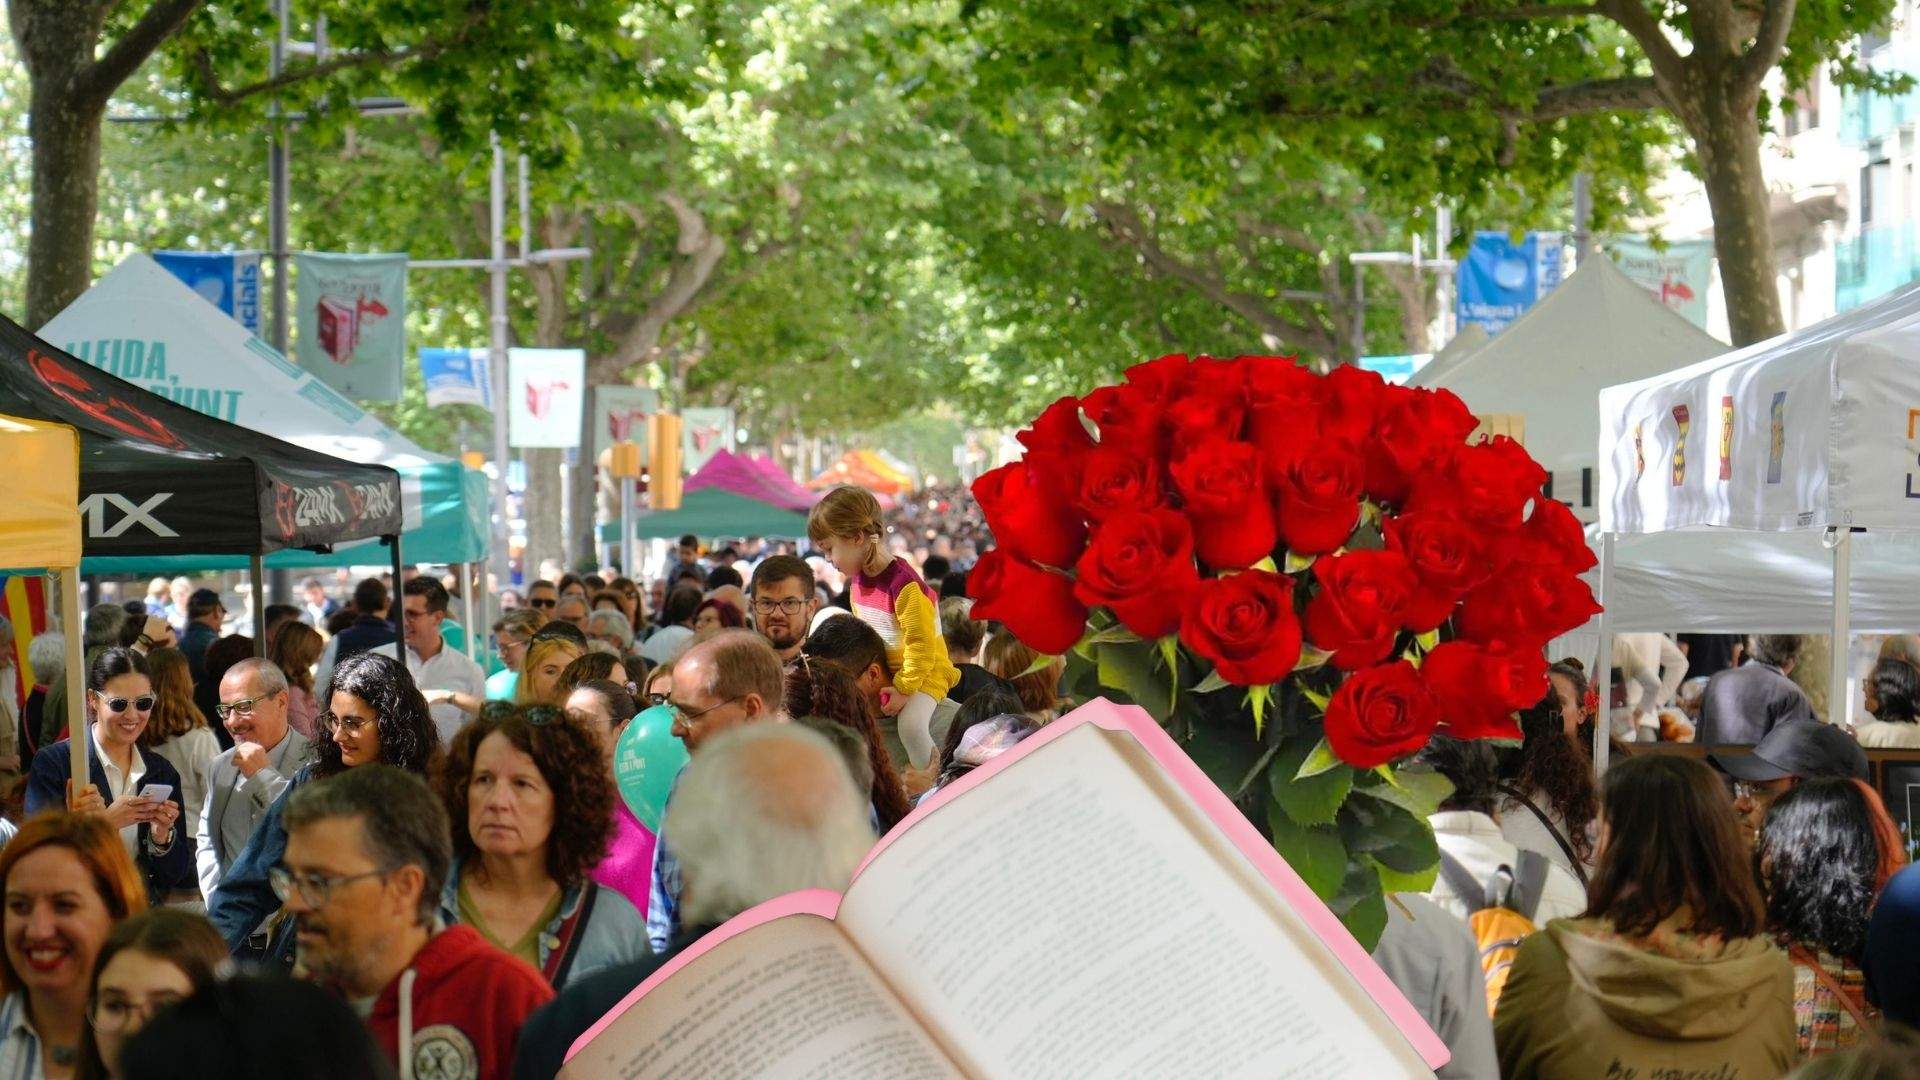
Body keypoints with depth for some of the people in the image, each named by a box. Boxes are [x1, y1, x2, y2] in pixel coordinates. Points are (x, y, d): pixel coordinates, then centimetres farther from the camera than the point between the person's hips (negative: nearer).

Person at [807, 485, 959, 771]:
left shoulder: (904, 585, -27)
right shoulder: (857, 581, 2)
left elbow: (921, 644, -25)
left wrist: (904, 689, -23)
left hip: (922, 674, -9)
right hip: (881, 673, 9)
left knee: (911, 724, -31)